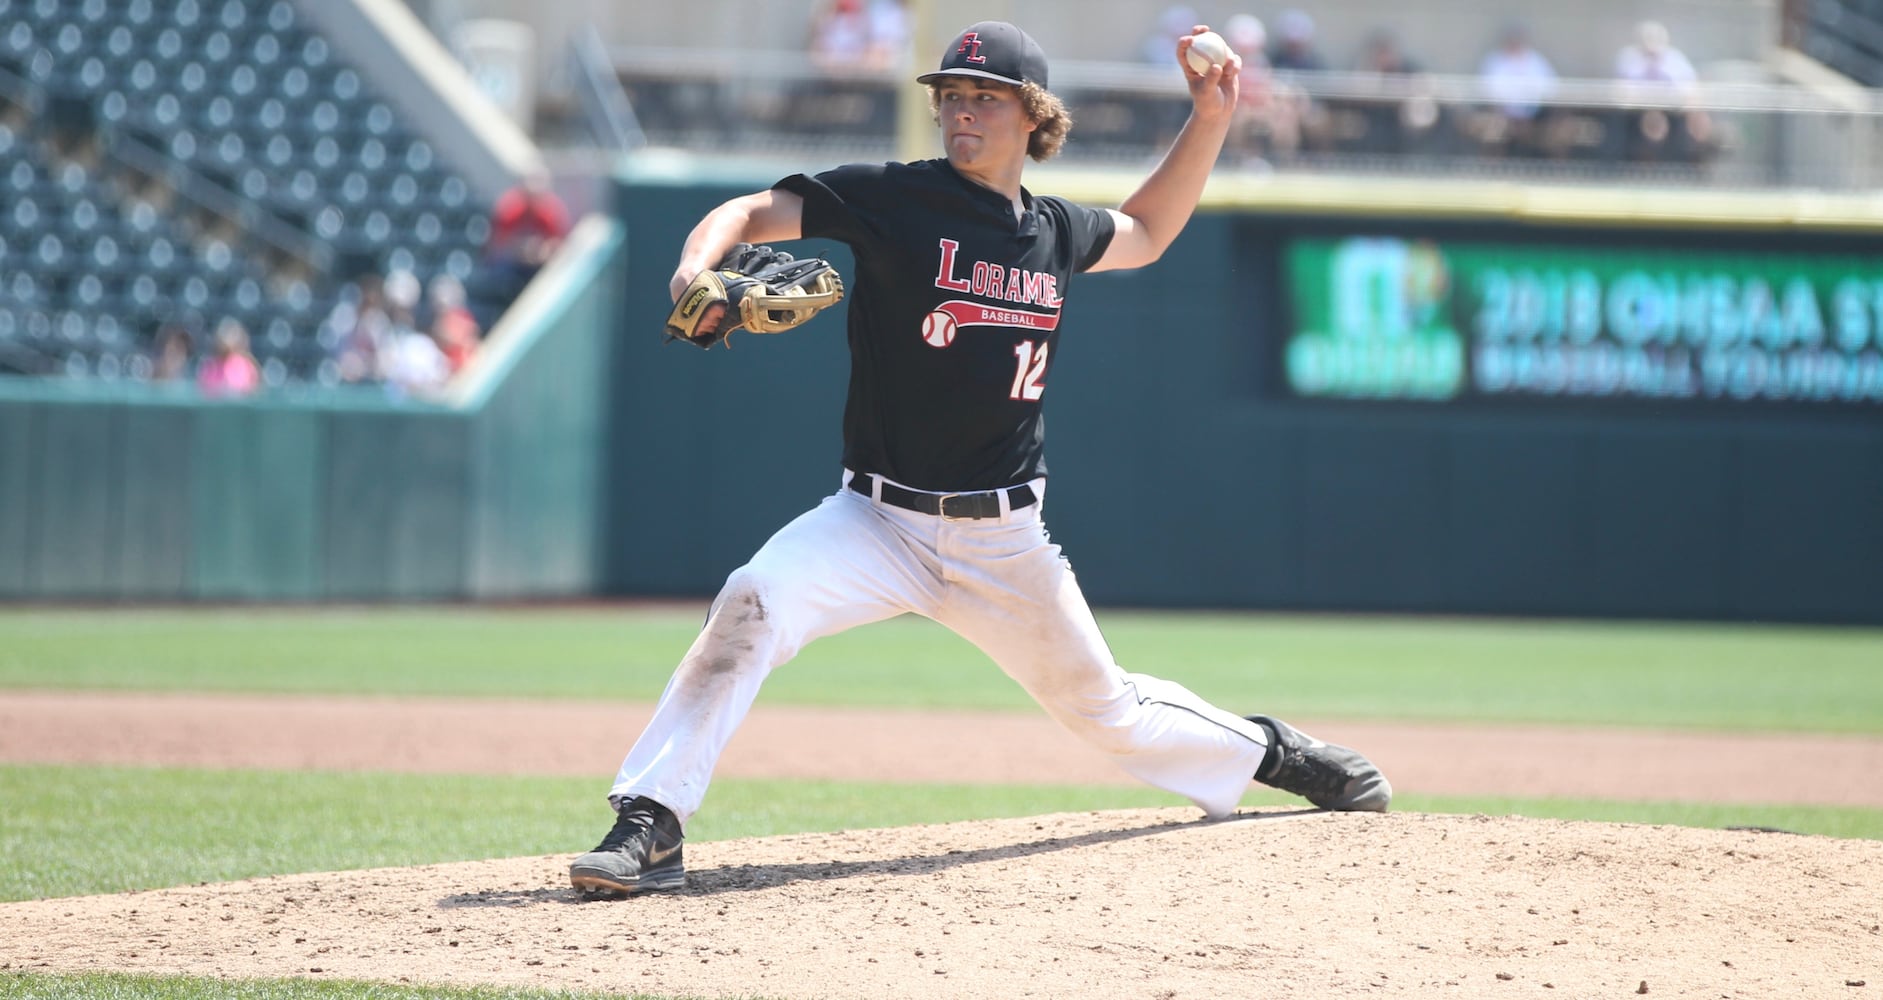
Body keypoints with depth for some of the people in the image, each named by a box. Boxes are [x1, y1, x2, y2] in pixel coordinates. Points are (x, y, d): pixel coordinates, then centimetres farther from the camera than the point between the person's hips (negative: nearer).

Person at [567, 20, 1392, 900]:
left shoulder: (1058, 233, 6)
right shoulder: (894, 199, -7)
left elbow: (1146, 234, 28)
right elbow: (753, 211, -11)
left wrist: (1210, 119, 18)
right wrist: (697, 270, -33)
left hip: (1005, 540, 3)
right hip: (879, 521, -3)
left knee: (1105, 711, 15)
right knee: (753, 602, -30)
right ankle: (650, 824, -27)